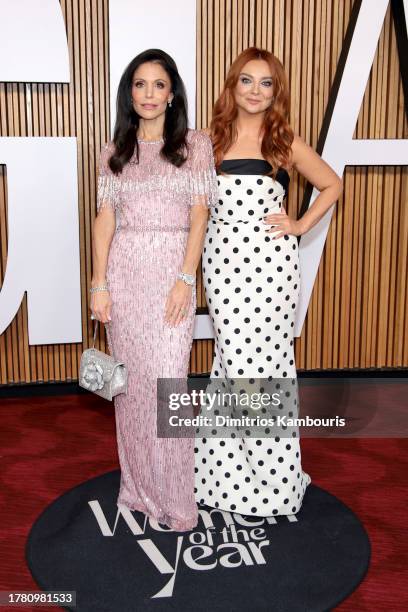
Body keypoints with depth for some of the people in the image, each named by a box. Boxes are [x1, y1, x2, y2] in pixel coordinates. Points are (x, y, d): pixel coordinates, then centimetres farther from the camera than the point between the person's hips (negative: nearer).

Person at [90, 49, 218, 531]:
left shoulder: (195, 145, 5)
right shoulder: (115, 152, 12)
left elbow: (199, 214, -2)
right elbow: (105, 217, 6)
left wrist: (185, 279, -11)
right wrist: (99, 283, -3)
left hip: (172, 272, -3)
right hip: (123, 272, 3)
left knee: (167, 380, -8)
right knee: (130, 379, 7)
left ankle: (174, 496, 6)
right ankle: (138, 486, 22)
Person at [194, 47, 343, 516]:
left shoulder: (286, 143, 4)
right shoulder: (212, 139, 8)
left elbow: (332, 184, 14)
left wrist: (301, 225, 3)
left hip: (270, 259, -1)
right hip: (223, 257, 2)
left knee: (263, 356, 0)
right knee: (234, 354, 3)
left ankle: (270, 474, 16)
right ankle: (230, 468, 21)